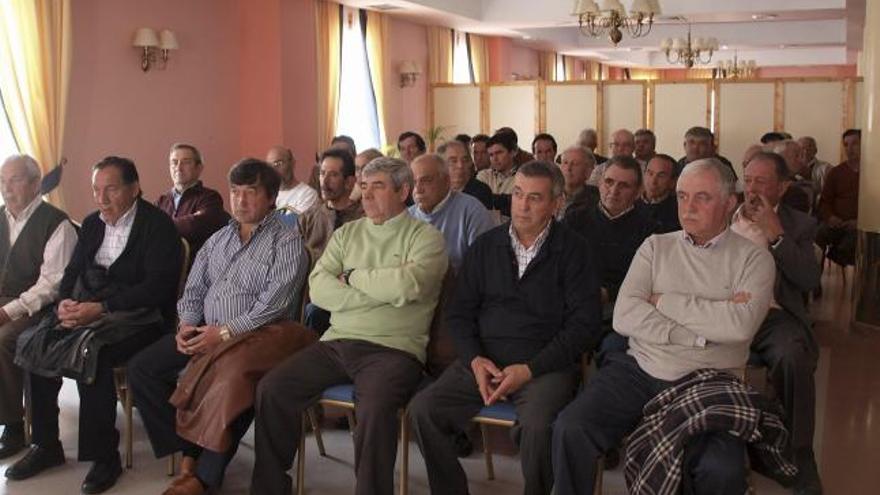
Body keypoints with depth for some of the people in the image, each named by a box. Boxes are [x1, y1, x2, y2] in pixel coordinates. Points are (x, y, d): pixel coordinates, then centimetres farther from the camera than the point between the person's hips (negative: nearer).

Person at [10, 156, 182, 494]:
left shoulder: (158, 226, -9)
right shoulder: (92, 223, 15)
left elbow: (157, 288, -18)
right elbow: (72, 272, 16)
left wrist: (100, 308, -24)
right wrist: (66, 302, -8)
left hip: (137, 316, -7)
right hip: (86, 310, 7)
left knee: (88, 351, -32)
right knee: (33, 343, -14)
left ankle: (104, 456, -17)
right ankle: (45, 445, 1)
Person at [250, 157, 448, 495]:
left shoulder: (425, 237, 3)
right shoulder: (347, 233, 17)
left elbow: (408, 285, -17)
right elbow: (318, 288, 3)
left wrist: (352, 277, -3)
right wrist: (380, 291, -7)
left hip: (392, 349, -5)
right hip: (337, 343, 5)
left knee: (374, 409, -34)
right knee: (271, 389, -10)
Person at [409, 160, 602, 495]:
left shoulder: (572, 250, 1)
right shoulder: (485, 246, 13)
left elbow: (583, 325, -5)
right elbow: (459, 313, 13)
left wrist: (529, 369, -13)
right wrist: (475, 359, -5)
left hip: (545, 364, -3)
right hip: (484, 362, 4)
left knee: (537, 426, -33)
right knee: (422, 409, -18)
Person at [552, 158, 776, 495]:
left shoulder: (753, 259, 6)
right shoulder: (656, 246, 13)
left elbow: (741, 325, -14)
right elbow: (624, 317, -2)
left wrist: (666, 301, -6)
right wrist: (700, 333, -10)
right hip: (638, 369, 2)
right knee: (570, 430, -21)